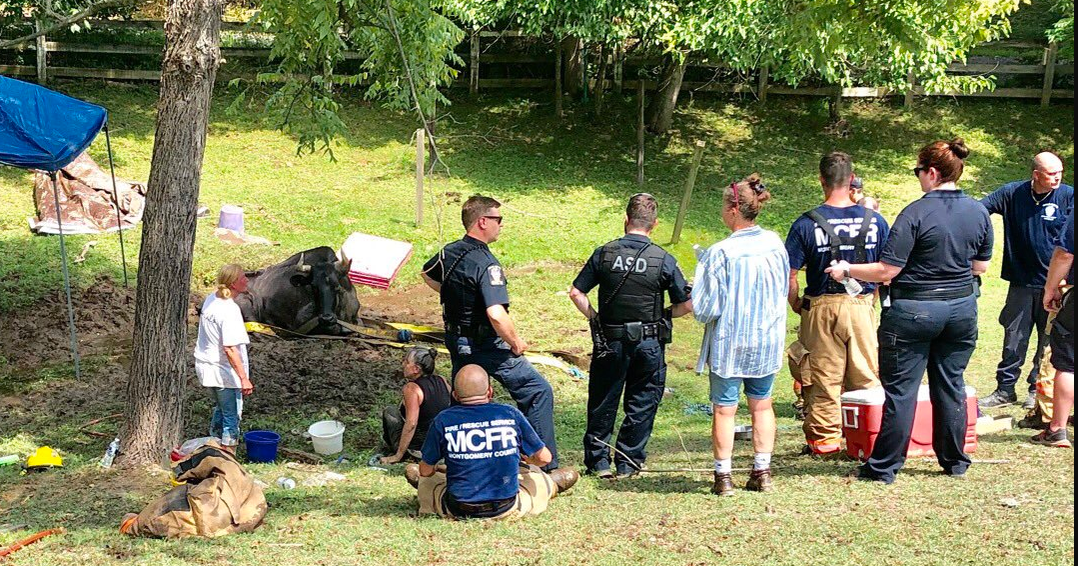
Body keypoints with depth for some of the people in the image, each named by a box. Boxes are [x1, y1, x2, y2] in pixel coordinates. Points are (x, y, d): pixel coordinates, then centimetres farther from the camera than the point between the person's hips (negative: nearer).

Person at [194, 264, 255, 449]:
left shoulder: (211, 299, 2)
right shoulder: (230, 310, -25)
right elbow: (230, 349, -28)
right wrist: (244, 378, -26)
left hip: (205, 365, 9)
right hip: (224, 372, -9)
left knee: (220, 409, 26)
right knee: (232, 417, 5)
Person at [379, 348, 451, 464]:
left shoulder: (411, 388, -18)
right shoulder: (441, 381, 1)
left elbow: (411, 424, -24)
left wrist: (398, 456, -17)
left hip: (420, 449, -7)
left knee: (389, 411, 10)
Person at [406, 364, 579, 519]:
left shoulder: (443, 420, -7)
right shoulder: (511, 414, -5)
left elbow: (426, 471, 2)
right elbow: (544, 457, 5)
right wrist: (526, 458, 29)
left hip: (458, 511, 0)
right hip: (506, 510, 0)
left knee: (425, 480, 33)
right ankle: (549, 484, 56)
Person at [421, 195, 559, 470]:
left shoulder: (449, 252, 1)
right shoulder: (486, 264, -25)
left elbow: (427, 275, 23)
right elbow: (496, 315, -34)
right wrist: (516, 342, -19)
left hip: (456, 340, 8)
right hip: (486, 344, -8)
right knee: (538, 391, 0)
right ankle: (545, 465, 0)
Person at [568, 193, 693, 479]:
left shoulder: (604, 253, -5)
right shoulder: (664, 260, -8)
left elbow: (576, 292, -5)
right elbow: (686, 305, -6)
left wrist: (595, 318, 6)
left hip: (610, 340, 1)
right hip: (649, 343, -1)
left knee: (602, 403, 13)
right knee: (641, 404, 12)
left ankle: (598, 460, 18)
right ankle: (628, 462, 15)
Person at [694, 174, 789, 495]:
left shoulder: (720, 253, -20)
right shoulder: (775, 244, -5)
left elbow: (704, 308, -17)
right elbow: (785, 288, 10)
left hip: (729, 342, -4)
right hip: (768, 340, 4)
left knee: (724, 409, 7)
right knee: (762, 405, 17)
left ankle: (724, 476, 12)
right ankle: (763, 473, 20)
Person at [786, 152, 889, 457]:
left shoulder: (806, 224, -9)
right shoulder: (874, 220, -2)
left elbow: (789, 275, -10)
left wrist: (797, 305, 6)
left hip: (821, 309, -2)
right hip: (863, 306, 2)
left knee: (823, 378, 7)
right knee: (867, 376, 12)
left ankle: (824, 440, 13)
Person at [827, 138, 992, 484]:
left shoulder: (916, 213, -16)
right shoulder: (979, 212, 1)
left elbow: (887, 270, -17)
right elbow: (980, 266, 12)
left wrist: (847, 271, -3)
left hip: (914, 309, -5)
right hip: (962, 309, 6)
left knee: (900, 389, 2)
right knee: (951, 384, 16)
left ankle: (884, 467, 7)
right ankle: (954, 462, 24)